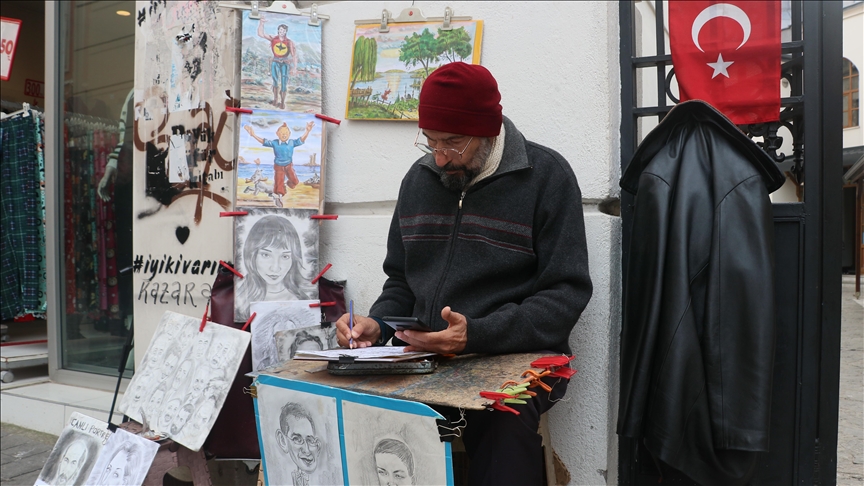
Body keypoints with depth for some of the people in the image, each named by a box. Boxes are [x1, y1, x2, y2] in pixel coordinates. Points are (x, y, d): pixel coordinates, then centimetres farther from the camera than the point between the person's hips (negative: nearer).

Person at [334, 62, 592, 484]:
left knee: (503, 416, -37)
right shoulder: (419, 178, 13)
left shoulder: (546, 175, -4)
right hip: (420, 355, 5)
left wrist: (477, 335, -22)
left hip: (515, 355, -4)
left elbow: (565, 293, -9)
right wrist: (376, 325, -1)